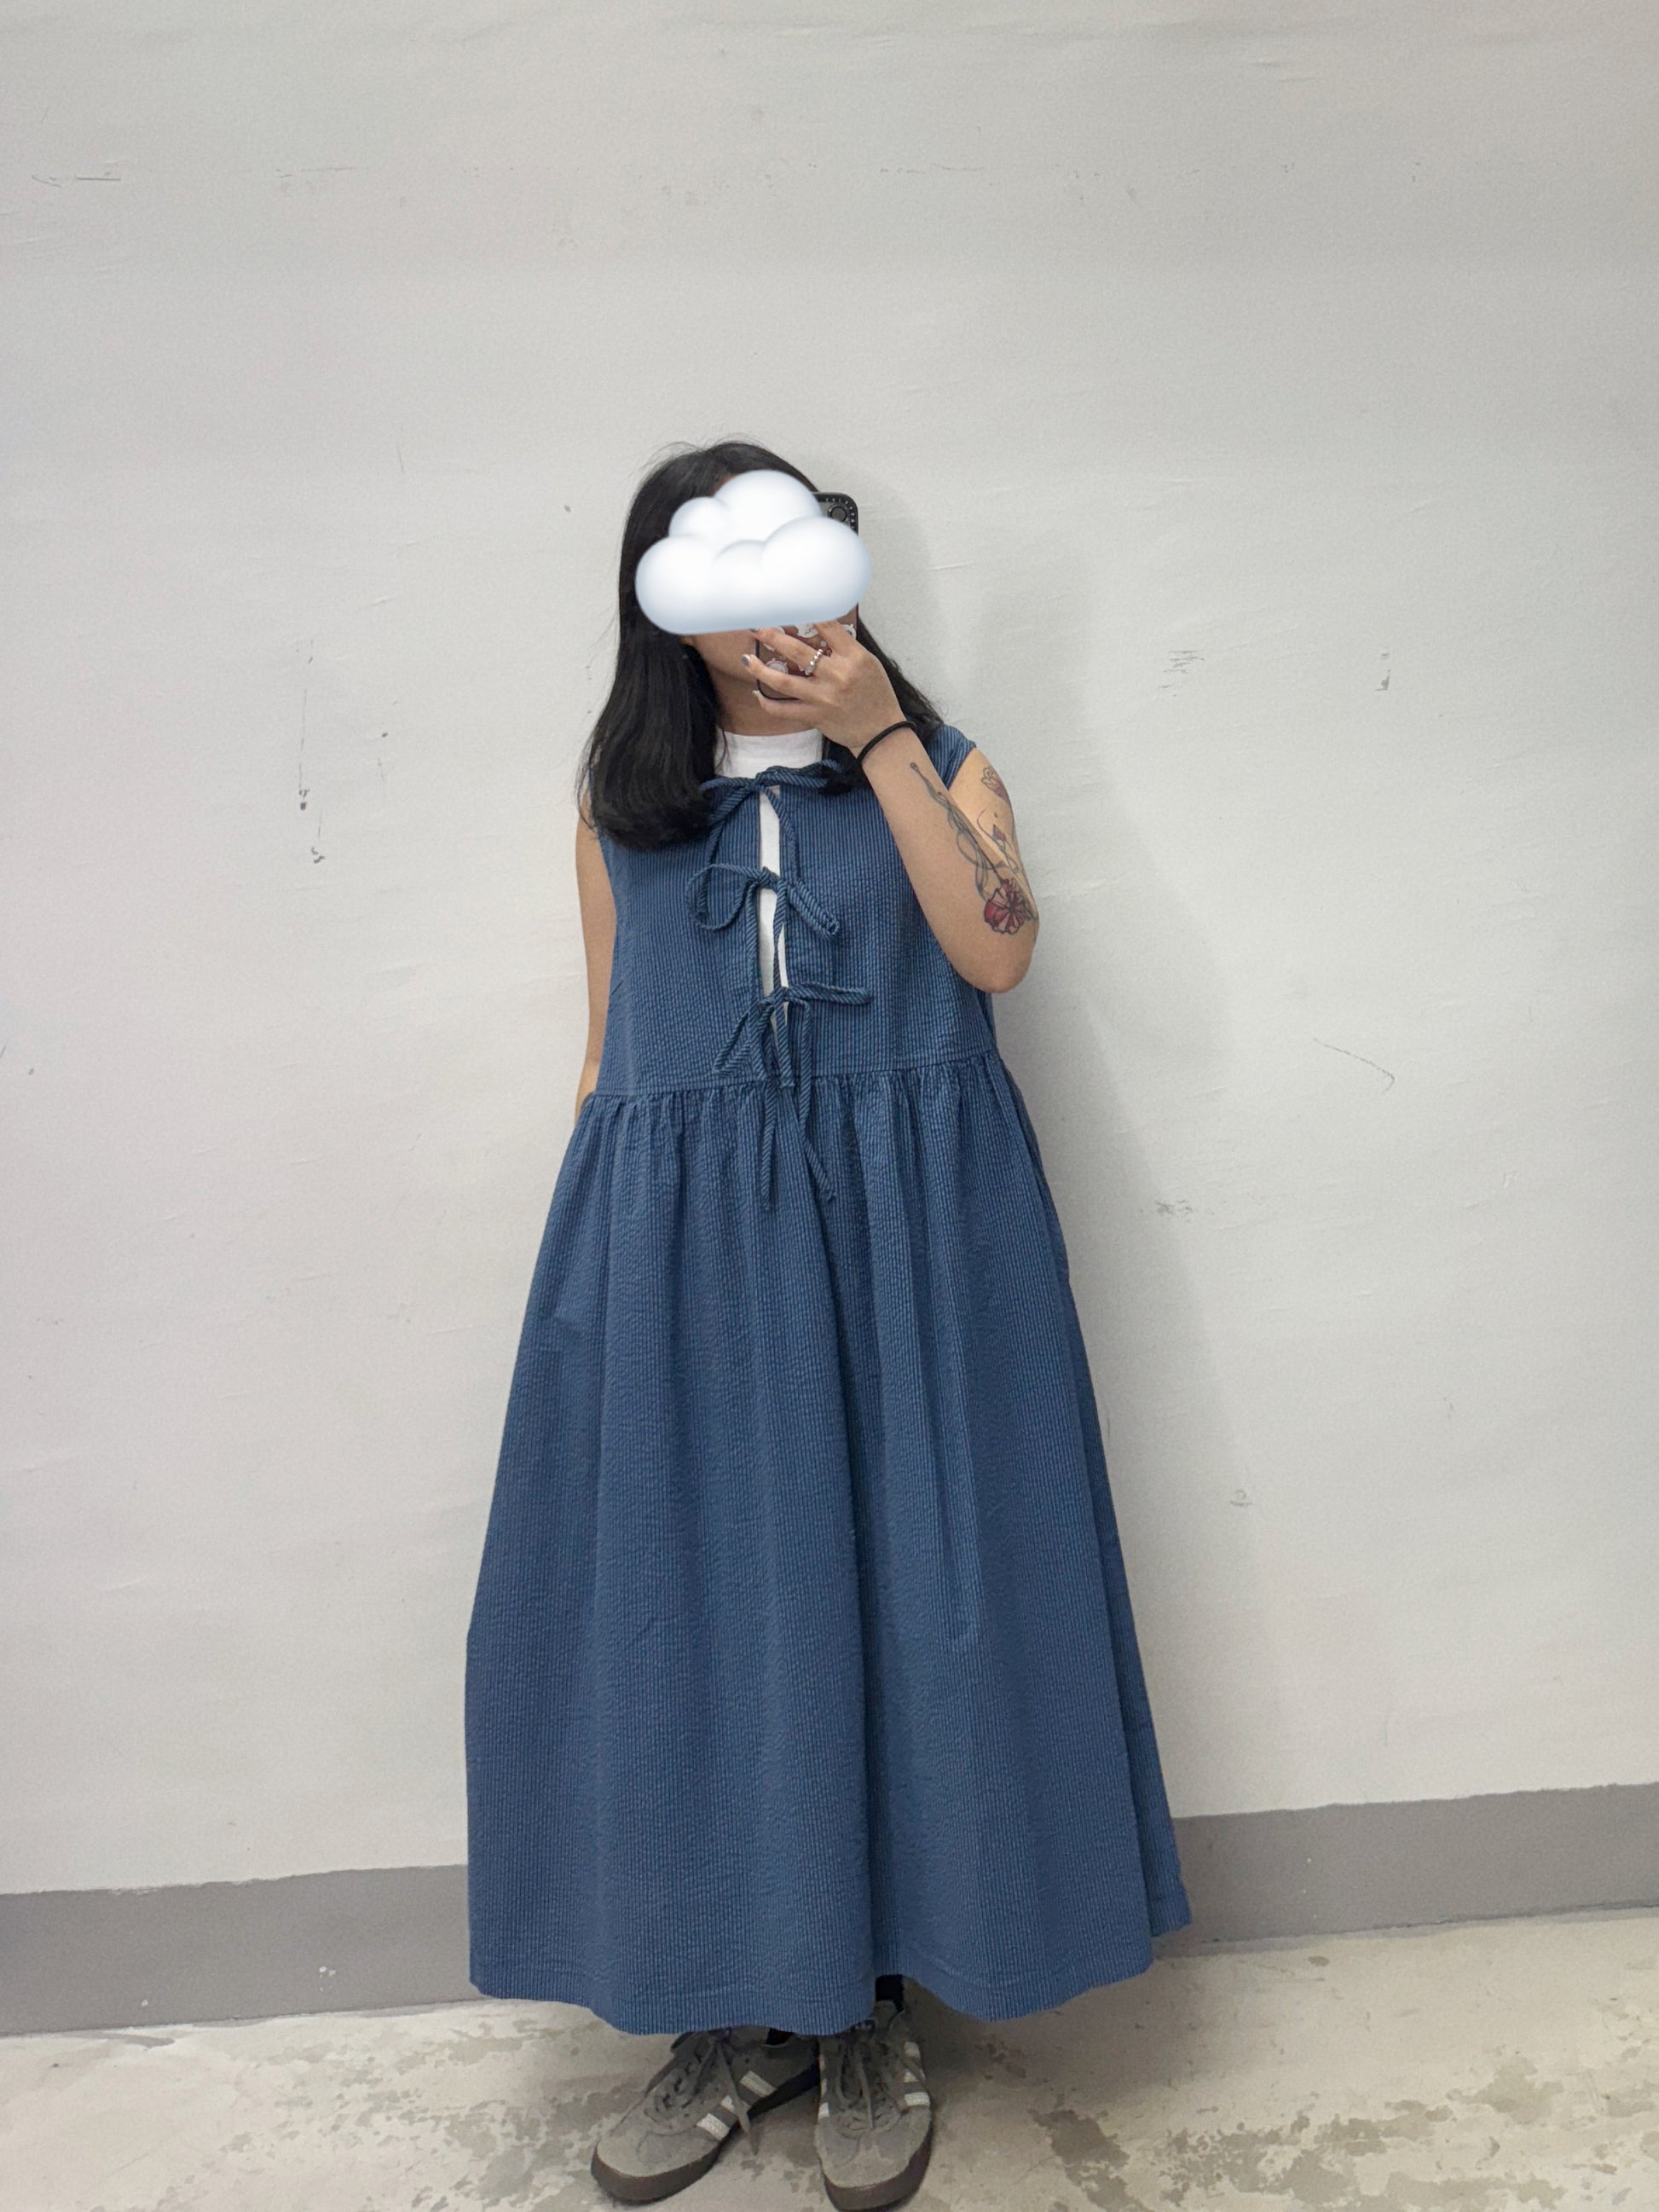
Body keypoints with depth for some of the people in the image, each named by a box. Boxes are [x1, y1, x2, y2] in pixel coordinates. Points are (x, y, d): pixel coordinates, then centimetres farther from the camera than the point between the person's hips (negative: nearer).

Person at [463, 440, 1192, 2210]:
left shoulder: (938, 764, 9)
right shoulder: (621, 795, 13)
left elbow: (996, 952, -10)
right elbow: (611, 1048, 12)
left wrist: (880, 734, -12)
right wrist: (597, 1264, 7)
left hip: (904, 1232, -1)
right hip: (679, 1250, 2)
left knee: (897, 1591, 3)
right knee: (690, 1598, 5)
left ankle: (862, 2005, 25)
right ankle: (741, 2009, 25)